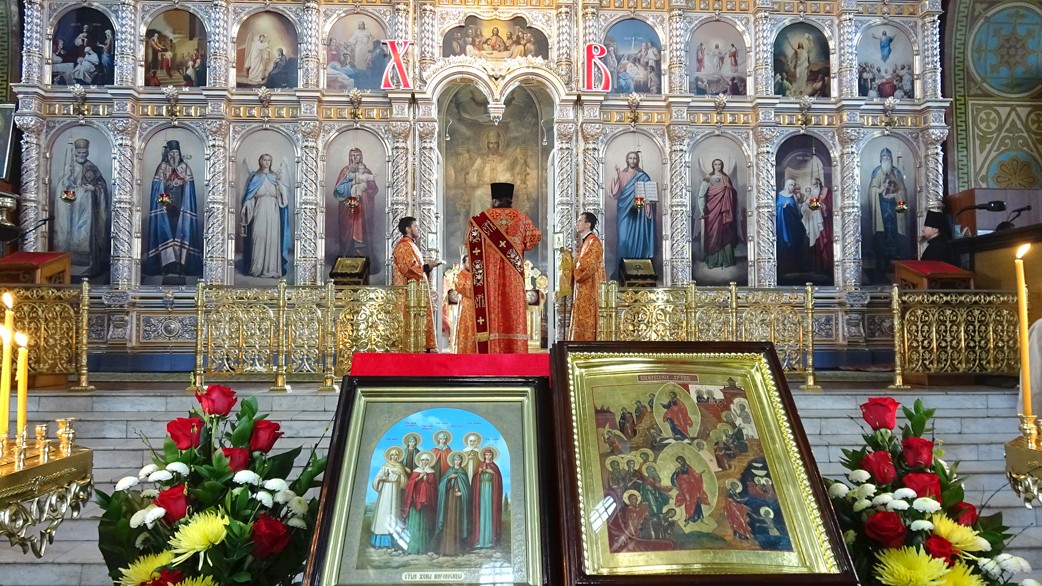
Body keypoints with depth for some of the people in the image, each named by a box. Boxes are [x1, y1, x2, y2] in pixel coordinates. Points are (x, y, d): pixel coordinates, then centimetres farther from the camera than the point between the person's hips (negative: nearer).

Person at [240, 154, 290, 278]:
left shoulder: (275, 176, 13)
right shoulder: (255, 176, 11)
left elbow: (282, 194, 2)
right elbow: (250, 194, 6)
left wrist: (280, 180, -10)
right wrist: (244, 207, -6)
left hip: (273, 210, 1)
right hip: (260, 209, -1)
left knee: (272, 237, -5)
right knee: (258, 236, -9)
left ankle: (271, 268, -4)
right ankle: (257, 268, -7)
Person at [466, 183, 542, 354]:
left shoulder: (481, 218, 0)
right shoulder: (521, 218, 4)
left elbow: (470, 242, 6)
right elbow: (536, 236, 11)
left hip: (490, 275, -1)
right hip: (513, 276, 1)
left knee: (491, 310, -2)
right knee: (515, 309, 2)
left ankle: (492, 351, -5)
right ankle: (516, 350, 1)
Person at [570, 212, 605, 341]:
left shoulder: (593, 241, -11)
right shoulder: (584, 242, 18)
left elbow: (588, 265, -18)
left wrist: (574, 272, -4)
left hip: (589, 289, -9)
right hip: (582, 290, 9)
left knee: (586, 321, -9)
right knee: (581, 321, 8)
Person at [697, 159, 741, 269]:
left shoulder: (727, 178, 13)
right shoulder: (708, 178, 3)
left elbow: (733, 194, 12)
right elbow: (701, 194, -4)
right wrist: (702, 208, -14)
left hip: (724, 210, 2)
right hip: (712, 209, -2)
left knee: (725, 233, 0)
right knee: (713, 233, -5)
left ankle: (725, 259, 4)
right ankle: (713, 260, -1)